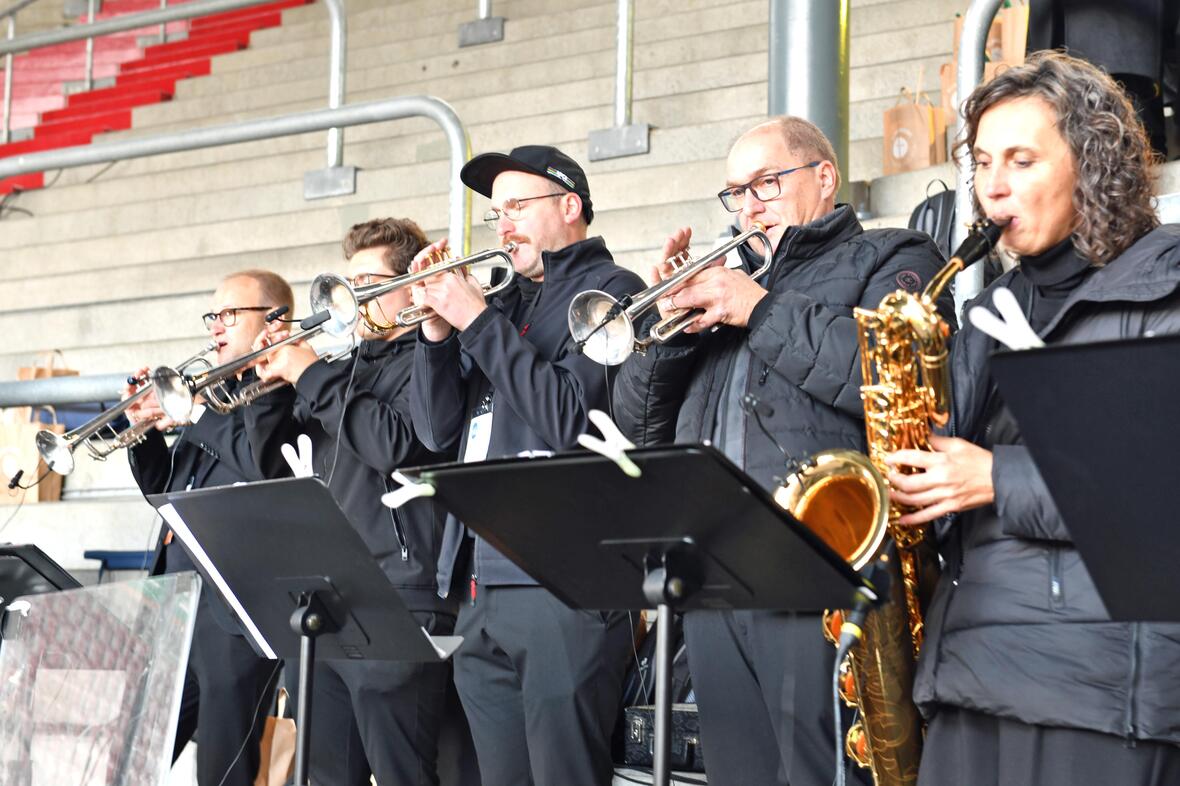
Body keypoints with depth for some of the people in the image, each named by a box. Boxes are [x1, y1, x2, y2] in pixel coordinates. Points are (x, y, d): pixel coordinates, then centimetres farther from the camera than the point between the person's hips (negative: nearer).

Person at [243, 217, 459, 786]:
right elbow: (270, 451, 24)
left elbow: (399, 443, -21)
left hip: (398, 605, -8)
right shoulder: (348, 365, 20)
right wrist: (270, 385, 5)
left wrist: (310, 376, -12)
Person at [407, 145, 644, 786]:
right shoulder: (503, 301, 21)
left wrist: (476, 321, -10)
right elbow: (439, 431, 16)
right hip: (480, 584, 7)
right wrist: (437, 327, 3)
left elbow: (569, 417, -14)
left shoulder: (610, 290, 0)